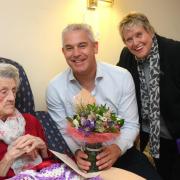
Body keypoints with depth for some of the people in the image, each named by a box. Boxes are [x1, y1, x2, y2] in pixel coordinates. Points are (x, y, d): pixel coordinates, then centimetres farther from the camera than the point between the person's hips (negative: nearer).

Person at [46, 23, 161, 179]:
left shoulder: (122, 77, -8)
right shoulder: (55, 88, -7)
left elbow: (130, 125, -5)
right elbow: (62, 133, -2)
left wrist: (116, 149, -22)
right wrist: (76, 152, -21)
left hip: (120, 152, 1)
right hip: (83, 161, 0)